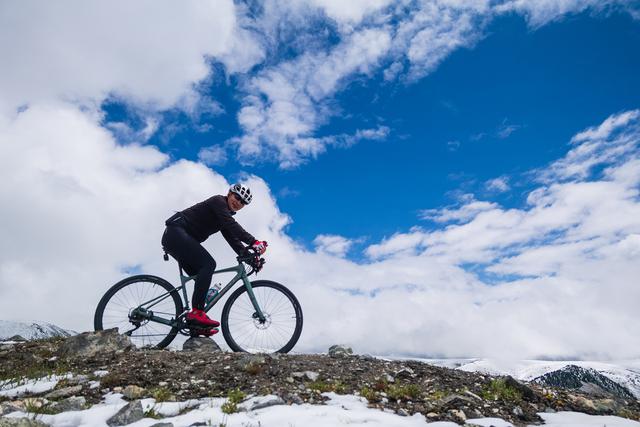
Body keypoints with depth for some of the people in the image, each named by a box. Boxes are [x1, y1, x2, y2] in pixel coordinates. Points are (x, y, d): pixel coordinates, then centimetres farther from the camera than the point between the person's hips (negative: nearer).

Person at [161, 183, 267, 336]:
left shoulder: (225, 216, 19)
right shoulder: (218, 201, -8)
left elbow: (232, 238, 8)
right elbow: (231, 225, -24)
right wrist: (253, 242, -32)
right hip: (176, 233, -10)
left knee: (202, 277, 4)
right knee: (208, 264, -22)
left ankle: (197, 324, 2)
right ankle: (196, 312, -27)